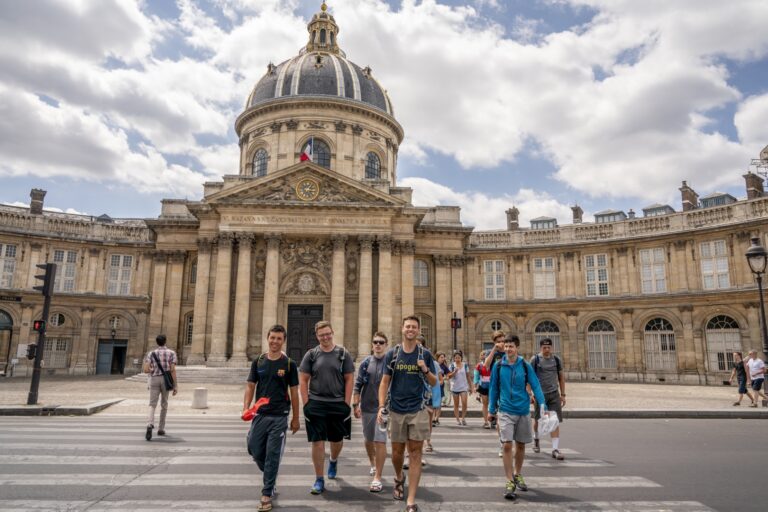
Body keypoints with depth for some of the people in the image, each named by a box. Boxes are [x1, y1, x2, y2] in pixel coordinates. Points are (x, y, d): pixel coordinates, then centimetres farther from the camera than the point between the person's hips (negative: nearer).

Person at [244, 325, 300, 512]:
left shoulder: (289, 364, -3)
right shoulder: (258, 362, 4)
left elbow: (294, 392, 1)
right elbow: (250, 386, 6)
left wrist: (296, 418, 2)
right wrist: (246, 408, -9)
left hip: (279, 417, -3)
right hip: (260, 415, 3)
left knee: (272, 456, 0)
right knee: (255, 451, 10)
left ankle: (266, 495, 12)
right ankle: (270, 477, 38)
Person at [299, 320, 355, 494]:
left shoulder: (343, 354, 2)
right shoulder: (311, 355, 2)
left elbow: (349, 379, 2)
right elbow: (303, 380, 3)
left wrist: (346, 403, -4)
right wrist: (306, 403, -5)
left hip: (338, 404, 1)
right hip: (316, 404, -1)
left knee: (337, 440, 14)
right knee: (317, 442, 0)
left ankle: (333, 461, 46)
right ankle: (319, 480, 12)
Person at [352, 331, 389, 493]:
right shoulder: (366, 363, 3)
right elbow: (357, 385, 4)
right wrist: (355, 404, -2)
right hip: (367, 407, 4)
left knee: (380, 441, -7)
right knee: (368, 440, 18)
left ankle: (377, 477, 0)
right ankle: (373, 465, 44)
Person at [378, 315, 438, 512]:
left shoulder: (425, 354, 1)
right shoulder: (392, 353, 0)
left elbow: (434, 383, 5)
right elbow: (385, 382, 1)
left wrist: (425, 370, -15)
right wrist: (381, 406, -10)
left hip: (418, 410, 0)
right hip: (396, 410, 1)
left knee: (415, 453, 0)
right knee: (397, 451, 12)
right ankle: (399, 478, 44)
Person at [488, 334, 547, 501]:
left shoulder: (525, 366, -5)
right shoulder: (498, 366, -5)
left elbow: (535, 386, -7)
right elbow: (494, 389, 3)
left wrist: (543, 406, -18)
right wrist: (491, 410, 6)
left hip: (523, 410, 1)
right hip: (505, 411, -1)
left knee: (520, 445, 14)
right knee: (507, 445, -10)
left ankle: (518, 475, 33)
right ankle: (510, 481, -1)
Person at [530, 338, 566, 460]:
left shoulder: (556, 359, 4)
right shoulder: (535, 359, -4)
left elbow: (561, 377, 11)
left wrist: (563, 394, 8)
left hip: (554, 394, 2)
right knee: (537, 419, 13)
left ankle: (555, 449, -6)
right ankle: (536, 438, 41)